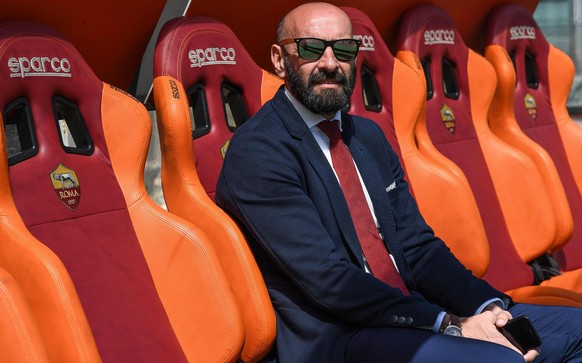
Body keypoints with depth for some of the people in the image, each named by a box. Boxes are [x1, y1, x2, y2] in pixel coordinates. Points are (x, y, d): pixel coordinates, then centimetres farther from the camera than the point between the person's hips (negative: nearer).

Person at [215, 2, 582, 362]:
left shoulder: (369, 136, 17)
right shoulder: (256, 151, -10)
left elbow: (418, 244, 13)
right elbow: (329, 280, -17)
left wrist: (489, 307, -5)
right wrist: (449, 325, -19)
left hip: (409, 313, 8)